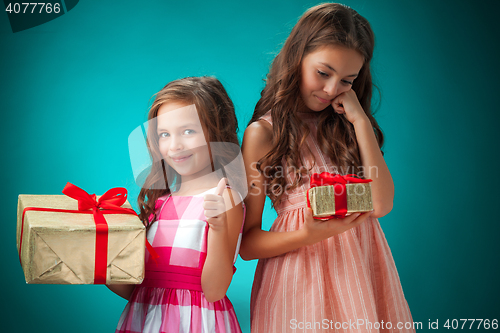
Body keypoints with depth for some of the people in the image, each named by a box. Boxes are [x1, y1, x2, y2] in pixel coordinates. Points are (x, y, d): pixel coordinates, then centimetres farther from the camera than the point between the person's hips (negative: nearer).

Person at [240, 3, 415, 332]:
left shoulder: (345, 124, 9)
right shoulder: (263, 133, -6)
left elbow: (382, 204, -6)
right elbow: (247, 243, -7)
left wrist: (360, 121, -8)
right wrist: (310, 236, -23)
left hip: (361, 260, 5)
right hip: (301, 265, -4)